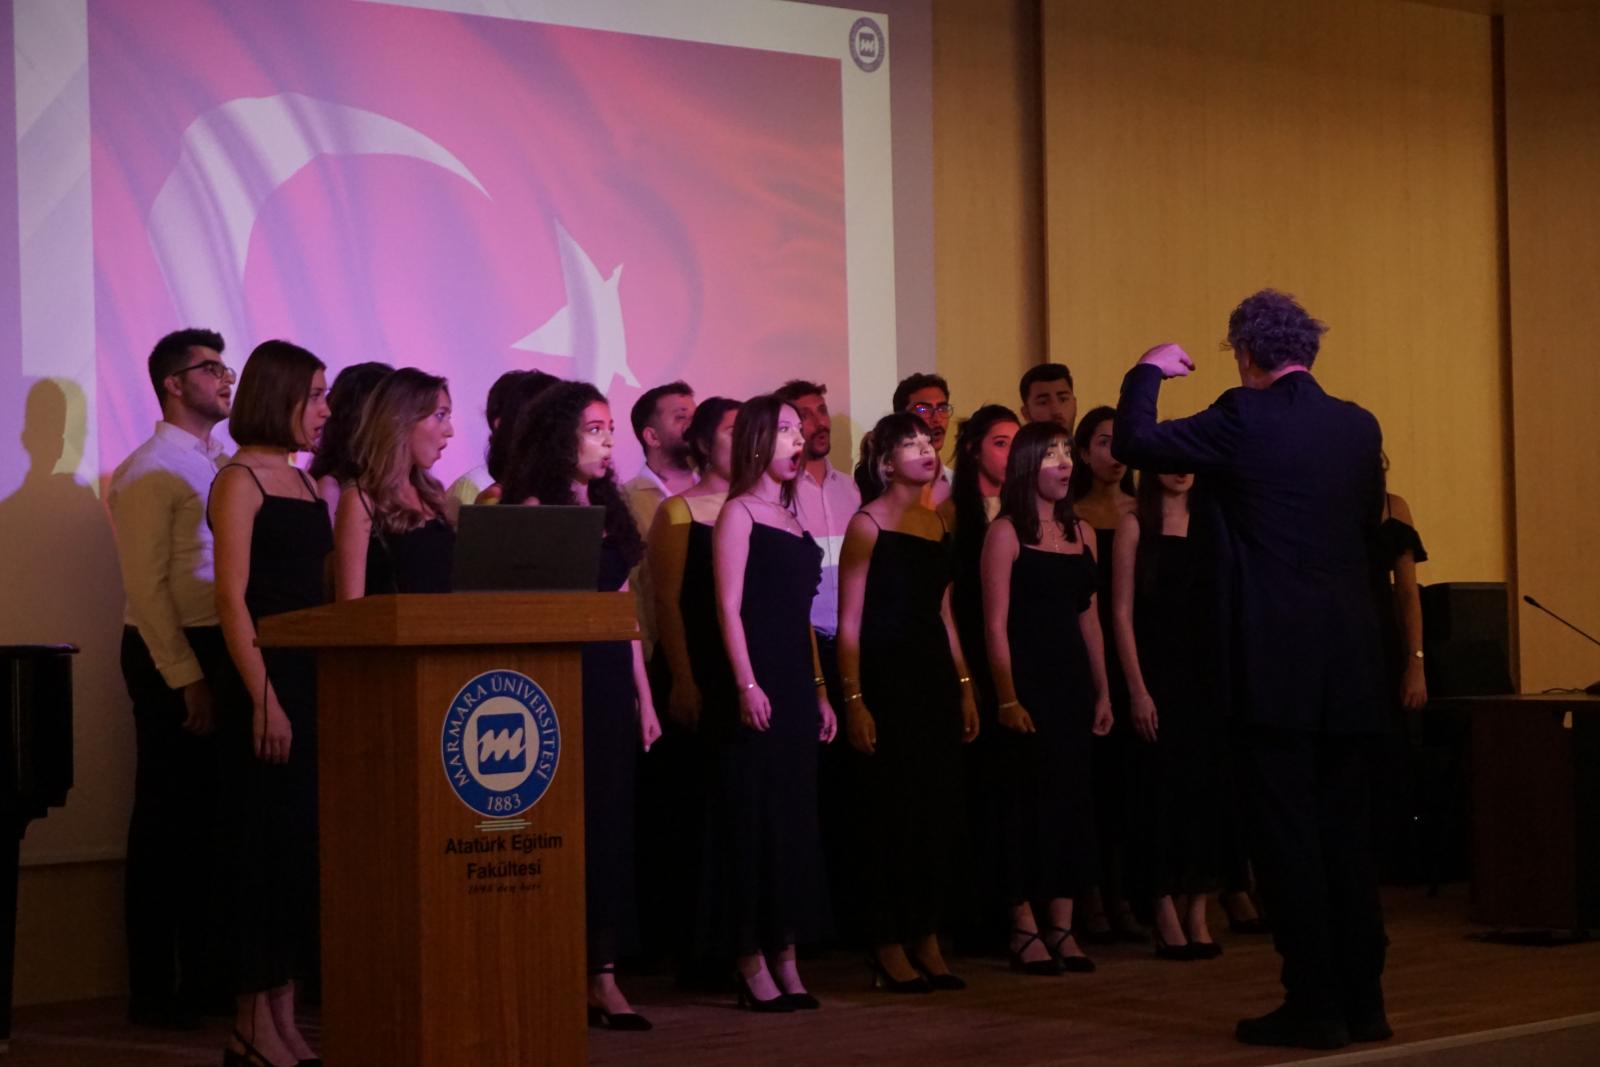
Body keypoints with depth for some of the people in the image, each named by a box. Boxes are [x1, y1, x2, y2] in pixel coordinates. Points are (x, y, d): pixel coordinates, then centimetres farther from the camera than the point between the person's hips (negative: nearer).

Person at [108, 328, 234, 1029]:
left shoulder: (226, 467, 15)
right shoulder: (148, 471, -8)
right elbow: (147, 585, -13)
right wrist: (188, 680, -18)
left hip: (226, 651, 7)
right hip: (174, 655, -7)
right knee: (168, 825, -1)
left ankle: (204, 977, 19)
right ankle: (154, 991, 6)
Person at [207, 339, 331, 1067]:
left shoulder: (304, 484, 15)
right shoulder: (240, 481, -7)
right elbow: (232, 599, -14)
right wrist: (263, 701, -19)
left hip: (313, 680, 8)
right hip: (266, 684, -8)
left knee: (304, 845, 8)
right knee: (266, 848, -5)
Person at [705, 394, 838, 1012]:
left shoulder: (791, 520, 18)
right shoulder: (739, 514, -5)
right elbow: (729, 607, -12)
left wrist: (819, 690, 16)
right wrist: (747, 685, -20)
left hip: (797, 686, 8)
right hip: (759, 687, -8)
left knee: (794, 817, 8)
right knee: (754, 817, -5)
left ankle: (785, 960, 14)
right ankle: (752, 966, -1)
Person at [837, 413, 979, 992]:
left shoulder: (938, 523, 13)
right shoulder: (868, 525, -6)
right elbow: (849, 622, -10)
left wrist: (964, 686, 14)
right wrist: (854, 699, -17)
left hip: (935, 675, 7)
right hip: (885, 677, -7)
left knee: (940, 811, 8)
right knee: (892, 811, -3)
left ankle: (927, 941, 16)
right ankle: (889, 948, 5)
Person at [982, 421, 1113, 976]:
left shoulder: (1080, 533, 13)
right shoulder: (1006, 533, -5)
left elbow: (1090, 617, 15)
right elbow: (996, 624, -10)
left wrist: (1102, 692, 11)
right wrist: (1007, 699, -16)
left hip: (1072, 680, 6)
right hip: (1026, 678, -6)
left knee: (1072, 797, 7)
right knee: (1027, 800, -3)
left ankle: (1062, 928, 13)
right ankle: (1025, 930, 3)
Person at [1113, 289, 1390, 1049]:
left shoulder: (1244, 418, -9)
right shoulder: (1360, 426, 7)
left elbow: (1134, 442, -6)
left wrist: (1147, 372, 10)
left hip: (1276, 661, -6)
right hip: (1351, 661, 6)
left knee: (1286, 829, 0)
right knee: (1344, 830, 13)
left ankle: (1314, 1006, 1)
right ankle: (1362, 1001, 16)